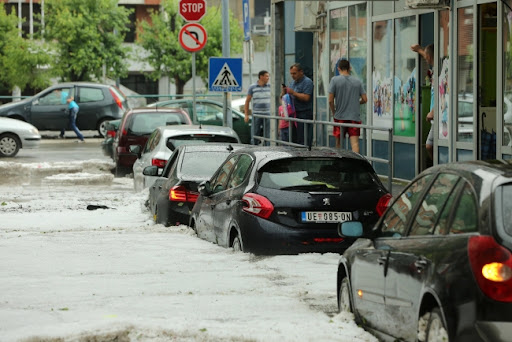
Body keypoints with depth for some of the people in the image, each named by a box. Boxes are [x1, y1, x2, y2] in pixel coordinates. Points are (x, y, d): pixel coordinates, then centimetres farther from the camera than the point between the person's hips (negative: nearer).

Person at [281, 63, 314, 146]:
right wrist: (284, 91, -1)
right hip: (294, 114, 8)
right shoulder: (292, 83, 19)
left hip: (305, 114, -8)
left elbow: (306, 98, -18)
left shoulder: (307, 82, -7)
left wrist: (293, 93, -16)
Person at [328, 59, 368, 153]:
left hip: (340, 117, -1)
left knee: (338, 142, 14)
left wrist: (333, 112, 9)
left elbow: (330, 100, -7)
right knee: (355, 142, -7)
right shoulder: (358, 81, 5)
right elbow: (364, 99, 5)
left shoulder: (335, 80, -3)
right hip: (355, 117, 1)